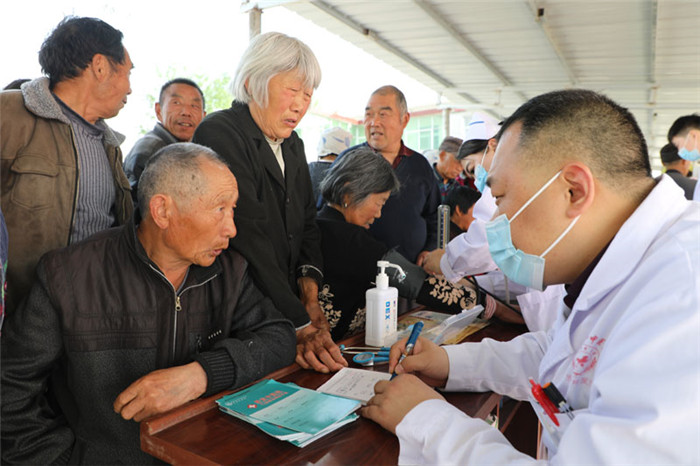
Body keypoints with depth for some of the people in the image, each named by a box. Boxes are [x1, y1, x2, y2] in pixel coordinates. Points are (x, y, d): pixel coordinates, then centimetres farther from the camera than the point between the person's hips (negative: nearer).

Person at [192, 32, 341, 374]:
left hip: (289, 304, 7)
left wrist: (309, 291, -6)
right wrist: (299, 326, -27)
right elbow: (250, 239, -24)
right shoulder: (219, 134, -14)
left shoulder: (293, 145, 11)